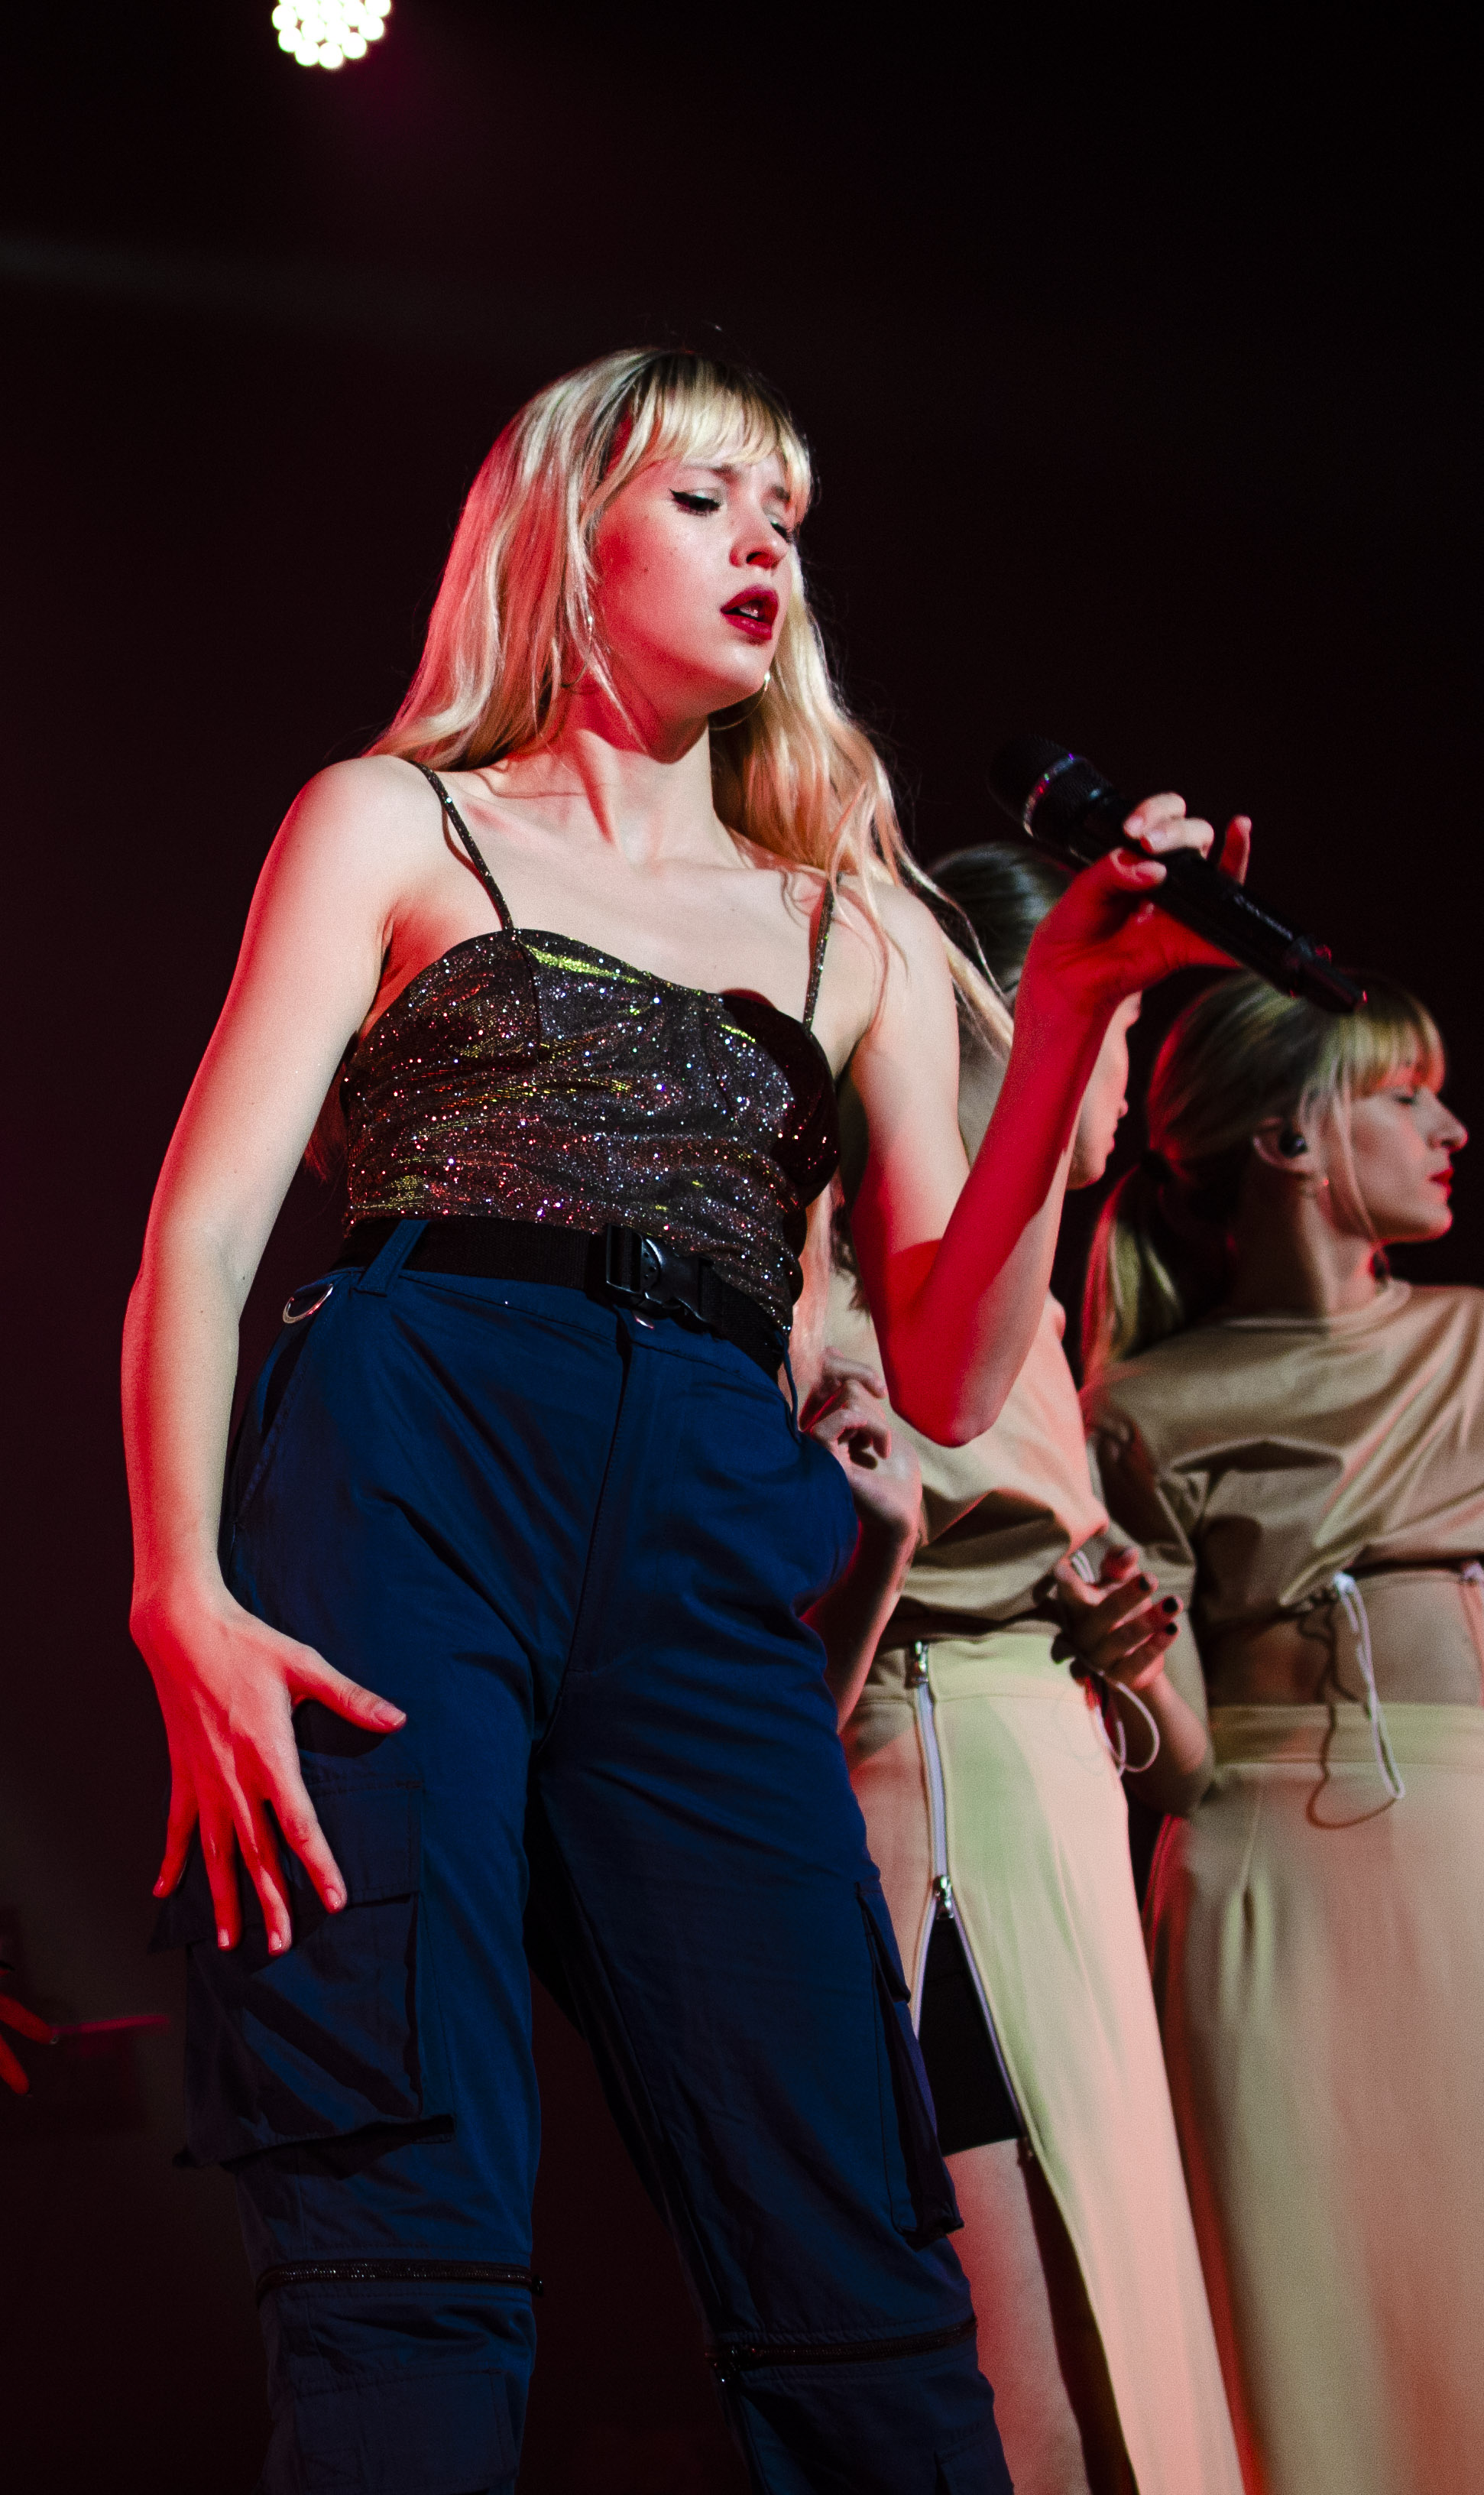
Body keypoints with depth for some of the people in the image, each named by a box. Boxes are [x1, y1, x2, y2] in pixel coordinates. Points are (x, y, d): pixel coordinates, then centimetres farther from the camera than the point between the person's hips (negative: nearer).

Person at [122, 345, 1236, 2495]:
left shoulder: (859, 926, 25)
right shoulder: (401, 825, 18)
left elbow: (954, 1377, 15)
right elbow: (206, 1229, 6)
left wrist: (1067, 1019, 4)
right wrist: (185, 1597, -11)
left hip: (714, 1555, 3)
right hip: (405, 1491, -2)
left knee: (861, 2282, -7)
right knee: (405, 2253, -16)